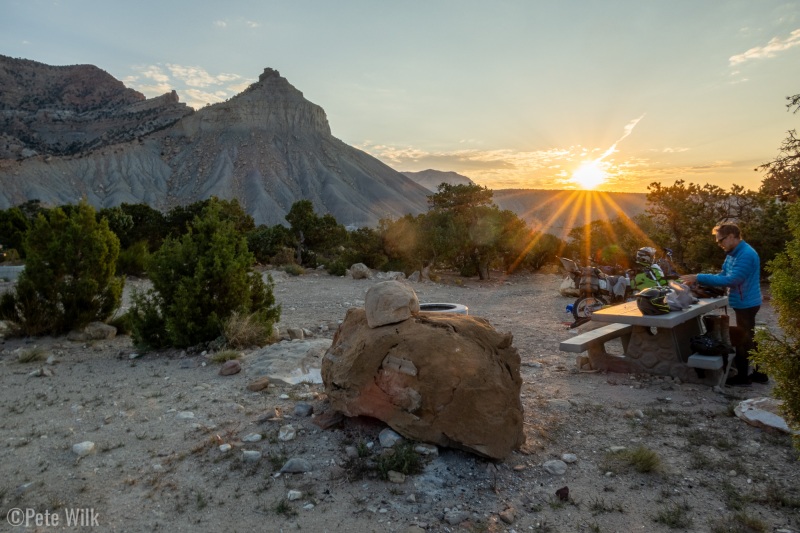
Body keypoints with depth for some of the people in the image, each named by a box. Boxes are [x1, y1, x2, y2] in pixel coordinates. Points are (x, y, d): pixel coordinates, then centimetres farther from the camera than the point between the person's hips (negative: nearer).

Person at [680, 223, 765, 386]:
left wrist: (699, 278, -32)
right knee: (747, 339, 19)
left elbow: (731, 280, -31)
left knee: (740, 341, 1)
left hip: (746, 304, -10)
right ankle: (759, 373, 31)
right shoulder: (733, 254, 8)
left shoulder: (746, 255, -24)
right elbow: (723, 275, 11)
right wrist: (700, 280, -5)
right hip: (744, 303, 10)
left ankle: (743, 376, 13)